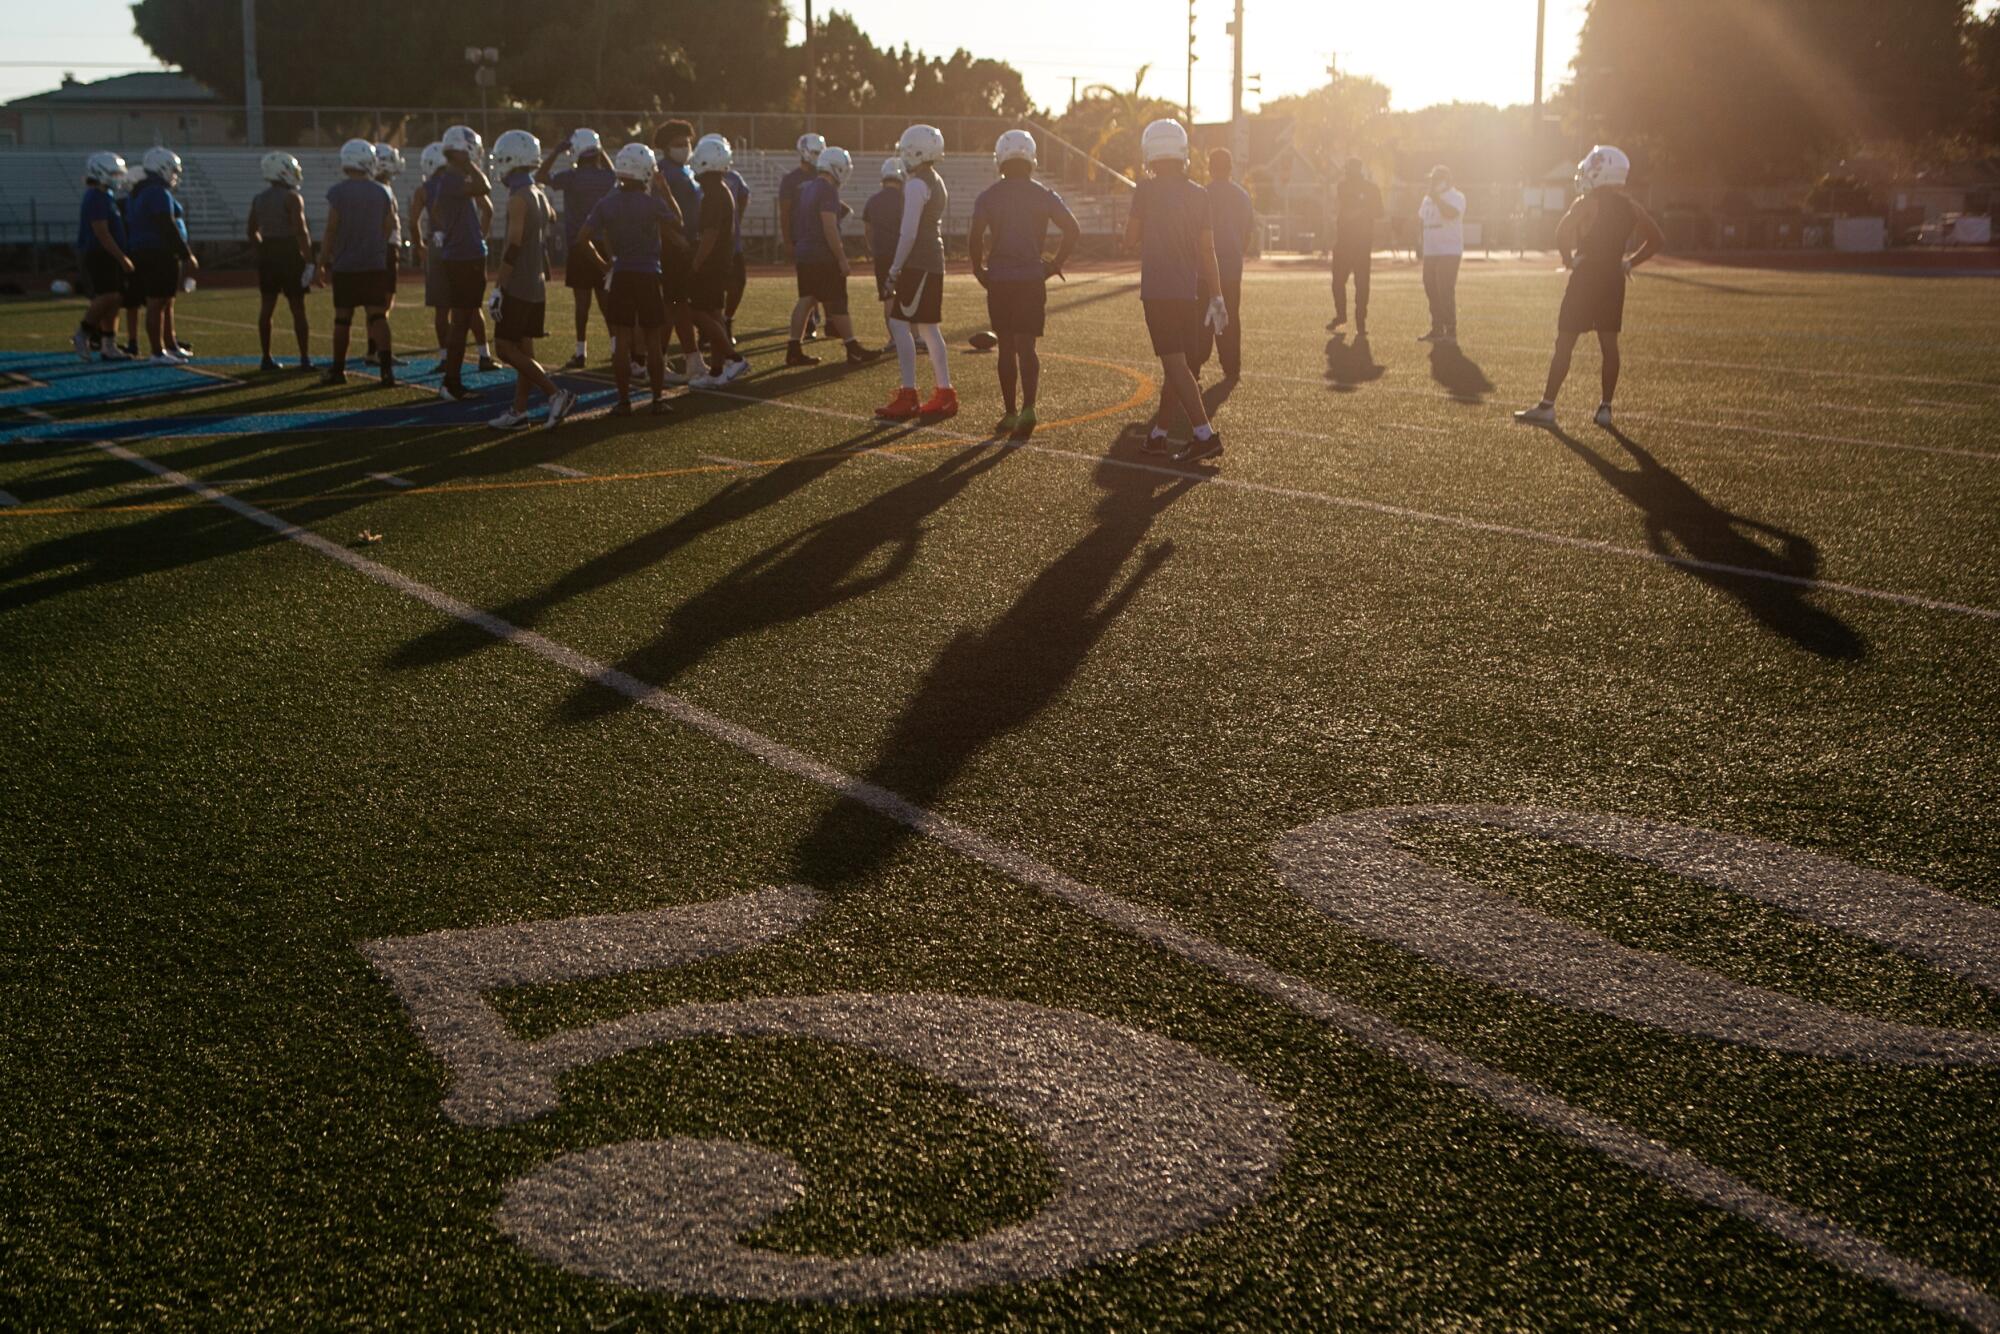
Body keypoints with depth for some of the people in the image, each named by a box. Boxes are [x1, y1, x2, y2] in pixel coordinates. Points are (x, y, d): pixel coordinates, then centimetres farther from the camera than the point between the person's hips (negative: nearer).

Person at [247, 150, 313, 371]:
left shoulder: (258, 199, 9)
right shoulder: (292, 198, -11)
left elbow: (252, 232, 14)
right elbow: (301, 231, -16)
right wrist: (309, 261, -15)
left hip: (267, 255, 6)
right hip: (290, 255, -6)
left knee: (266, 308, 10)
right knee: (298, 309, -1)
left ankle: (267, 358, 11)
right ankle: (305, 358, -2)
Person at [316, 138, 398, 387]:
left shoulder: (337, 192, -8)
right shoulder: (382, 192, 1)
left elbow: (332, 229, -6)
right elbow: (389, 228, 7)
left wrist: (324, 258, 5)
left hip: (345, 266, -2)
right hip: (376, 263, 2)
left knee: (342, 318, 6)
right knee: (378, 315, 0)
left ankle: (337, 370, 14)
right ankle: (386, 368, -10)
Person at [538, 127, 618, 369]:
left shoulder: (571, 177, -12)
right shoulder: (608, 177, 0)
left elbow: (540, 176, 4)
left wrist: (556, 152, 6)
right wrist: (601, 152, 24)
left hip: (579, 247, -3)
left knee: (582, 301, -1)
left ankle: (582, 353, 1)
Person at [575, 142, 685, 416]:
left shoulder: (607, 203, -1)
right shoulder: (654, 202, -10)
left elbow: (583, 238, -2)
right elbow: (677, 228, -5)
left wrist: (601, 263, 10)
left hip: (620, 277, 2)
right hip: (649, 275, -2)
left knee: (621, 340, 4)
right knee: (652, 341, 8)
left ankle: (624, 400, 4)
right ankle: (658, 398, 11)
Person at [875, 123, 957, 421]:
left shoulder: (916, 185, -14)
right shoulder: (938, 184, 17)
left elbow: (909, 232, -18)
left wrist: (895, 269, -15)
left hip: (918, 263, -10)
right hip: (934, 262, 10)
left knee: (900, 324, -9)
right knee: (928, 328, 13)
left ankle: (908, 397, -11)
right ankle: (944, 394, 15)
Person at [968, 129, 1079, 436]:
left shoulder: (988, 196, -2)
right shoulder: (1044, 195, 1)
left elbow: (975, 238, -11)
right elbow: (1072, 230, -5)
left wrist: (980, 270, 2)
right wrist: (1055, 265, 4)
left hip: (999, 281, 0)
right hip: (1033, 279, 0)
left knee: (1007, 348, 9)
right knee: (1027, 347, 2)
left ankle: (1010, 413, 13)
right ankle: (1028, 408, -17)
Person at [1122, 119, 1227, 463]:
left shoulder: (1146, 190, -8)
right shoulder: (1198, 194, 5)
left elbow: (1130, 241, -1)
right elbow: (1207, 250, 5)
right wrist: (1216, 297, 9)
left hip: (1157, 291, -5)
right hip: (1189, 291, 5)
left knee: (1175, 364, -8)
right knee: (1178, 363, 14)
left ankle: (1205, 435, -16)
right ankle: (1158, 434, 22)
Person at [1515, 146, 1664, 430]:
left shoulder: (1588, 204, -12)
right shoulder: (1630, 207, 6)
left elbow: (1562, 233, -25)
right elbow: (1657, 239, 10)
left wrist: (1570, 259, -9)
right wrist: (1629, 263, 10)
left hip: (1586, 278, -5)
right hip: (1614, 279, 5)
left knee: (1564, 343, -1)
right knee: (1609, 343, 10)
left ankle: (1547, 407, 0)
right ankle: (1605, 408, 9)